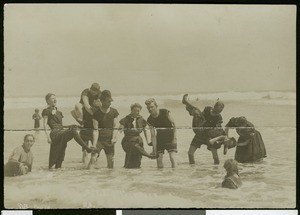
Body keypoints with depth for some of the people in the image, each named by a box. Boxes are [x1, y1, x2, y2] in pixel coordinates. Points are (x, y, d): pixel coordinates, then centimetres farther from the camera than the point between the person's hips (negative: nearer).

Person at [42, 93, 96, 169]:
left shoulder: (58, 112, 26)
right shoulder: (46, 111, 5)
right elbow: (45, 125, -3)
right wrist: (48, 137, -14)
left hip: (62, 132, 8)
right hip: (55, 133, -8)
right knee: (73, 131, -26)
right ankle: (87, 148, -29)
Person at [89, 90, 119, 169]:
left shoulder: (114, 112, 3)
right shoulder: (96, 113, -6)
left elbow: (115, 127, 4)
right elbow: (95, 130, -9)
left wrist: (113, 138, -12)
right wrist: (94, 144, -19)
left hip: (109, 140, 3)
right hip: (99, 139, -3)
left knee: (110, 161, 5)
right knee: (93, 159, -14)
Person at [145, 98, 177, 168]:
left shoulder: (165, 112, -15)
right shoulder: (150, 120, -7)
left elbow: (173, 124, -8)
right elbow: (153, 135, -5)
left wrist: (174, 137, -14)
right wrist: (154, 149, -9)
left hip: (170, 138, -3)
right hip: (159, 139, 3)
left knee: (172, 158, -15)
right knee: (159, 159, -1)